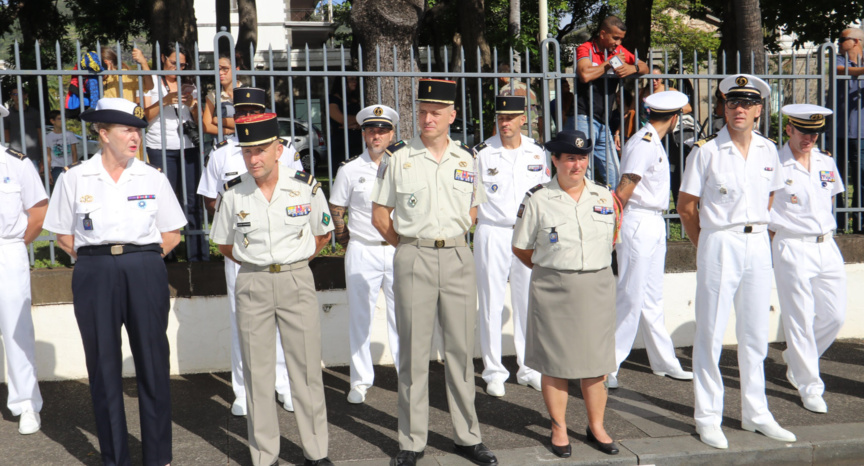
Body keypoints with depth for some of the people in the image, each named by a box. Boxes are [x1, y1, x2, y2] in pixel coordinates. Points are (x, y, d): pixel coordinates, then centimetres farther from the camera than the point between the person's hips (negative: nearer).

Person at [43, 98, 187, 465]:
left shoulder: (153, 178, 5)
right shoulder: (75, 179, 3)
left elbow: (172, 233, 11)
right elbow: (64, 235, 10)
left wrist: (141, 257, 3)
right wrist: (97, 260, 2)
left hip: (145, 273, 1)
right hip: (95, 276, 0)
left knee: (153, 363, 2)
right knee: (103, 366, 6)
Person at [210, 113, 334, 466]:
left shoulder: (306, 187, -3)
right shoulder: (233, 194, -1)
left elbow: (322, 234, 11)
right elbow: (224, 244, 13)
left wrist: (293, 261, 5)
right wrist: (256, 264, 5)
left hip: (297, 281, -1)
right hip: (252, 285, 1)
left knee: (306, 368, 3)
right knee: (257, 371, 5)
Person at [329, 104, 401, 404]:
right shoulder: (349, 170, 1)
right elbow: (335, 210, 9)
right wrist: (347, 242, 8)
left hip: (398, 251, 1)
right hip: (362, 252, -1)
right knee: (360, 316, 4)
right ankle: (360, 381, 15)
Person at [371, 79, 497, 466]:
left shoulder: (467, 158, 8)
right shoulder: (397, 158, 0)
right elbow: (380, 216, 4)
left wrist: (450, 239, 8)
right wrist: (410, 247, 2)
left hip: (458, 259, 2)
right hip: (413, 260, -2)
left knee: (461, 349, 8)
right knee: (413, 352, 3)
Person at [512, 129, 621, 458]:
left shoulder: (604, 197, 7)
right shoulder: (537, 199, -3)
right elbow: (521, 248, 4)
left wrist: (593, 267, 12)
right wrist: (548, 270, 5)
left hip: (597, 287, 3)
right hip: (553, 290, -2)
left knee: (595, 362, 8)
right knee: (555, 361, 4)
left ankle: (596, 426, 24)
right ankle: (559, 428, 19)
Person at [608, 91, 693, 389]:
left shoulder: (654, 143, 15)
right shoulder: (643, 144, -16)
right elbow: (622, 191, -18)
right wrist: (613, 226, -9)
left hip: (655, 225, 10)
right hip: (638, 224, -10)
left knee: (652, 298, 15)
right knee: (631, 298, -6)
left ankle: (664, 363, 24)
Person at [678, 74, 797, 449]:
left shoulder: (768, 151, 8)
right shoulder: (706, 151, -6)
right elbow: (686, 207, -2)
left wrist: (754, 231, 12)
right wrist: (705, 247, 2)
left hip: (759, 246, 5)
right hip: (719, 245, -5)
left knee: (755, 334, 12)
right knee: (710, 334, 0)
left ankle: (756, 414, 24)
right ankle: (707, 418, 11)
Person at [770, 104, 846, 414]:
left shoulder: (827, 163, 10)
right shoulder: (774, 165, -9)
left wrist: (823, 226, 14)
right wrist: (780, 227, -7)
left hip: (827, 246, 6)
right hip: (792, 249, -6)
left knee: (835, 316, 7)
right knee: (800, 319, -2)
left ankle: (796, 359, 32)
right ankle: (809, 387, 11)